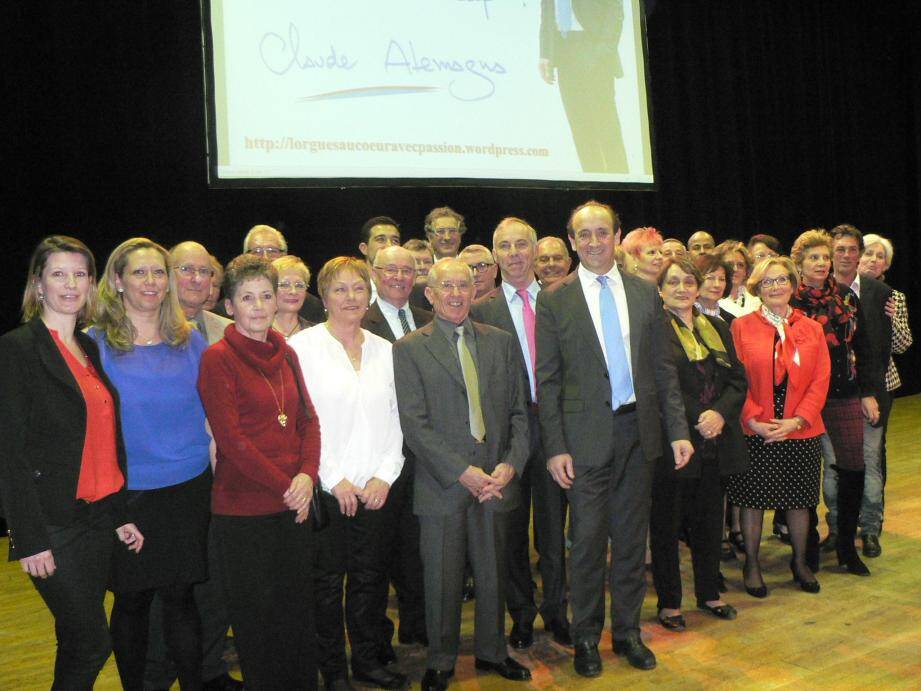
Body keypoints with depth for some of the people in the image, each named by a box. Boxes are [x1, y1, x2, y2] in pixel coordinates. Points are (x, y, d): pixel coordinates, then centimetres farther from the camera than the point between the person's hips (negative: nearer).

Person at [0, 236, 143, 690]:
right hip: (54, 523, -7)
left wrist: (120, 515, 14)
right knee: (92, 644, -4)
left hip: (98, 517, 7)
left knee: (78, 643, 15)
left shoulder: (90, 349, 13)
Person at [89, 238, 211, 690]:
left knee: (180, 597, 8)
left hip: (189, 489, 2)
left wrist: (214, 466, 5)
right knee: (131, 601, 10)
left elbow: (211, 412, 11)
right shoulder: (95, 343, -3)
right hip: (127, 494, -1)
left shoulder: (190, 341, 5)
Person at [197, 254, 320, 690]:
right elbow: (231, 439, -13)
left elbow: (308, 420, 9)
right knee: (256, 619, 8)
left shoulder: (285, 354, 10)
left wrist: (307, 475, -7)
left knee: (299, 613, 14)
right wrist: (285, 487, -13)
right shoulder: (217, 359, -8)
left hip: (293, 506, 5)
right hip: (243, 509, -5)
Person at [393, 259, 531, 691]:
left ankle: (492, 652, 33)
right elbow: (414, 423, -9)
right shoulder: (409, 349, -2)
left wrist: (511, 464, -6)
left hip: (496, 479, 3)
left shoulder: (500, 342, 9)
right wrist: (462, 471, -15)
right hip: (442, 484, -3)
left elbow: (519, 410, 8)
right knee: (442, 578, 7)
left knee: (493, 573, 13)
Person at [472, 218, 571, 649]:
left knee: (554, 525, 11)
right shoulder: (481, 310, -1)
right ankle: (521, 614, 26)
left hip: (555, 424, 2)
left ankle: (555, 611, 27)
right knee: (513, 529, 10)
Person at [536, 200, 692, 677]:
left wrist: (678, 429, 3)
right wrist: (555, 447, -9)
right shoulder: (555, 300, -3)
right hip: (586, 434, -3)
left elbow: (662, 367, 8)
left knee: (632, 537, 13)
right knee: (589, 539, 5)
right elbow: (548, 381, -4)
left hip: (638, 430, 3)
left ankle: (628, 632, 29)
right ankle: (586, 637, 23)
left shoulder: (644, 293, 7)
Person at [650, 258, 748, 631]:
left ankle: (709, 593, 32)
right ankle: (669, 602, 18)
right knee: (666, 522, 5)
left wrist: (720, 414, -9)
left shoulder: (718, 328, 13)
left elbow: (739, 380, 8)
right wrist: (698, 419, -16)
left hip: (715, 442, 6)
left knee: (710, 520, 16)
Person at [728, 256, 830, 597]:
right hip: (755, 432, -2)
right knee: (753, 499, 5)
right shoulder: (741, 327, -1)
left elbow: (820, 381, 2)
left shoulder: (811, 329, 7)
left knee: (799, 499, 12)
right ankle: (751, 565, 22)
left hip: (801, 431, 3)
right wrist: (753, 420, -15)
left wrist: (797, 419, -11)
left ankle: (799, 562, 32)